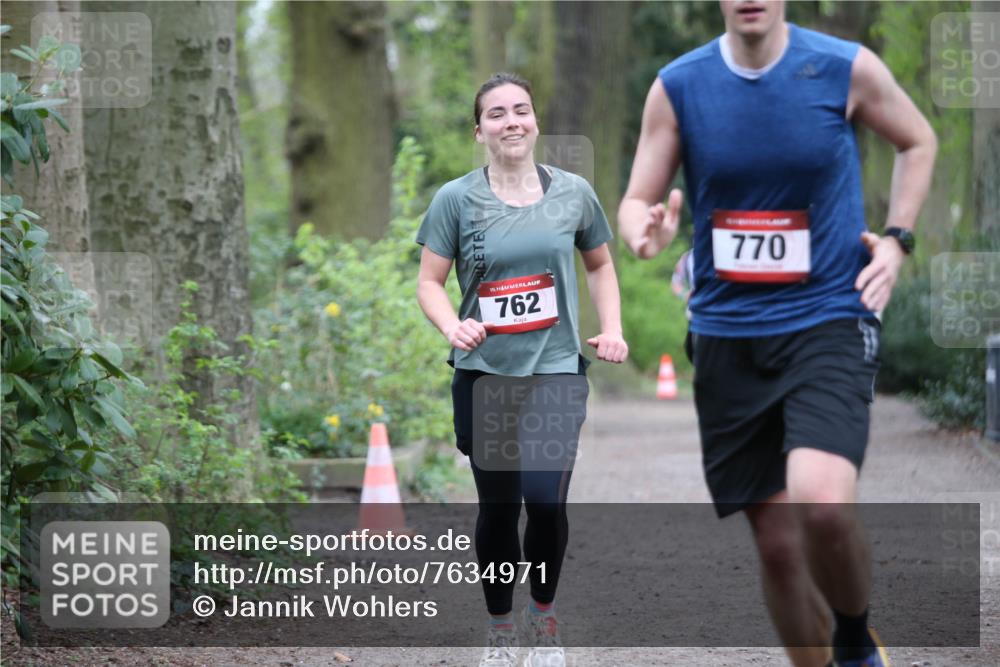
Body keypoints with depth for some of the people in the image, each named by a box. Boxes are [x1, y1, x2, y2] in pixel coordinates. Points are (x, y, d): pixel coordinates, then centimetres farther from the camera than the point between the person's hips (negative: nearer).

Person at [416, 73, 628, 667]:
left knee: (546, 500, -14)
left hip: (556, 370, 0)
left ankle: (544, 613, 12)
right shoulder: (457, 199, -2)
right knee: (498, 507, 6)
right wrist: (453, 326, -20)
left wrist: (612, 328, 5)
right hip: (484, 373, 0)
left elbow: (600, 264, 18)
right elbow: (430, 282, 0)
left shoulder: (573, 192, 3)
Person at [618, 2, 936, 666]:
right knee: (777, 543, 4)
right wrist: (645, 232, -19)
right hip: (727, 333, 3)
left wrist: (896, 239, 2)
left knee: (823, 503, -25)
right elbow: (638, 200, 5)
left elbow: (918, 141, 14)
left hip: (828, 319, -3)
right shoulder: (677, 87, -1)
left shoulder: (847, 68, -5)